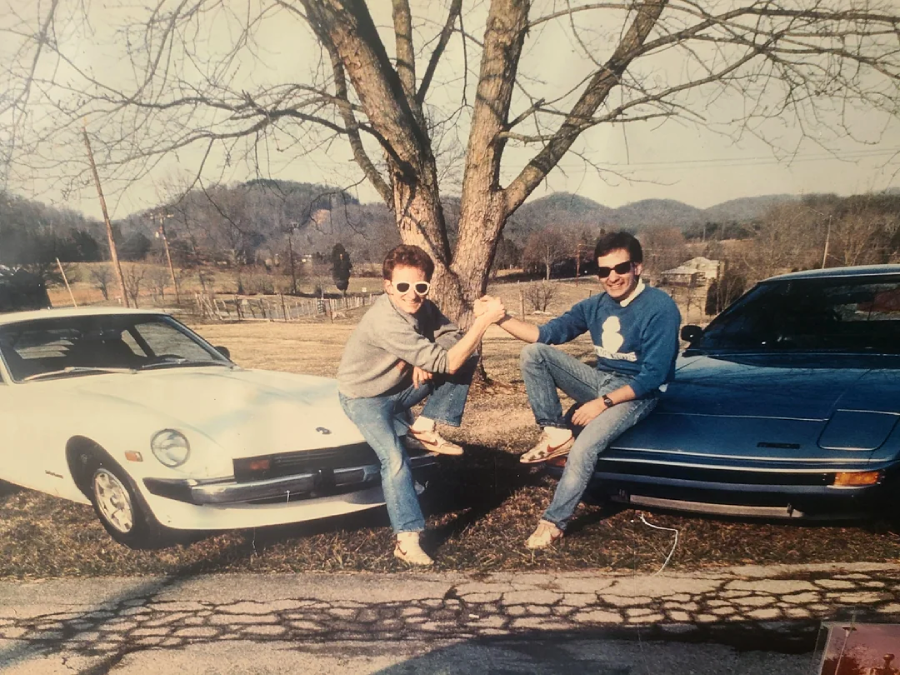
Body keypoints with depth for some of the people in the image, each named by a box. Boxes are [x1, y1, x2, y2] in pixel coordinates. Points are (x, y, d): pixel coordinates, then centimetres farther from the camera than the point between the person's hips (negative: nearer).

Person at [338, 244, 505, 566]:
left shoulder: (421, 306, -10)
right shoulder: (386, 321, -35)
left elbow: (452, 338, -5)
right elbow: (446, 363, -36)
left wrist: (426, 361, -25)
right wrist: (484, 320, -39)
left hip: (401, 386, 7)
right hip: (365, 397, -7)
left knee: (467, 357, -8)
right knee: (395, 459, -29)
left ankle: (424, 428, -5)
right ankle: (407, 540, -16)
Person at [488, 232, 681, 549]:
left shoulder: (660, 308, -16)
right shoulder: (596, 305, 3)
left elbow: (653, 377, -19)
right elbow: (547, 334, 3)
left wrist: (603, 403, -24)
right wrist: (500, 318, -10)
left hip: (635, 393, -6)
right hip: (600, 380, 7)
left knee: (585, 447, -30)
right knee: (533, 353, -10)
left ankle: (553, 523, -12)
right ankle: (556, 434, -10)